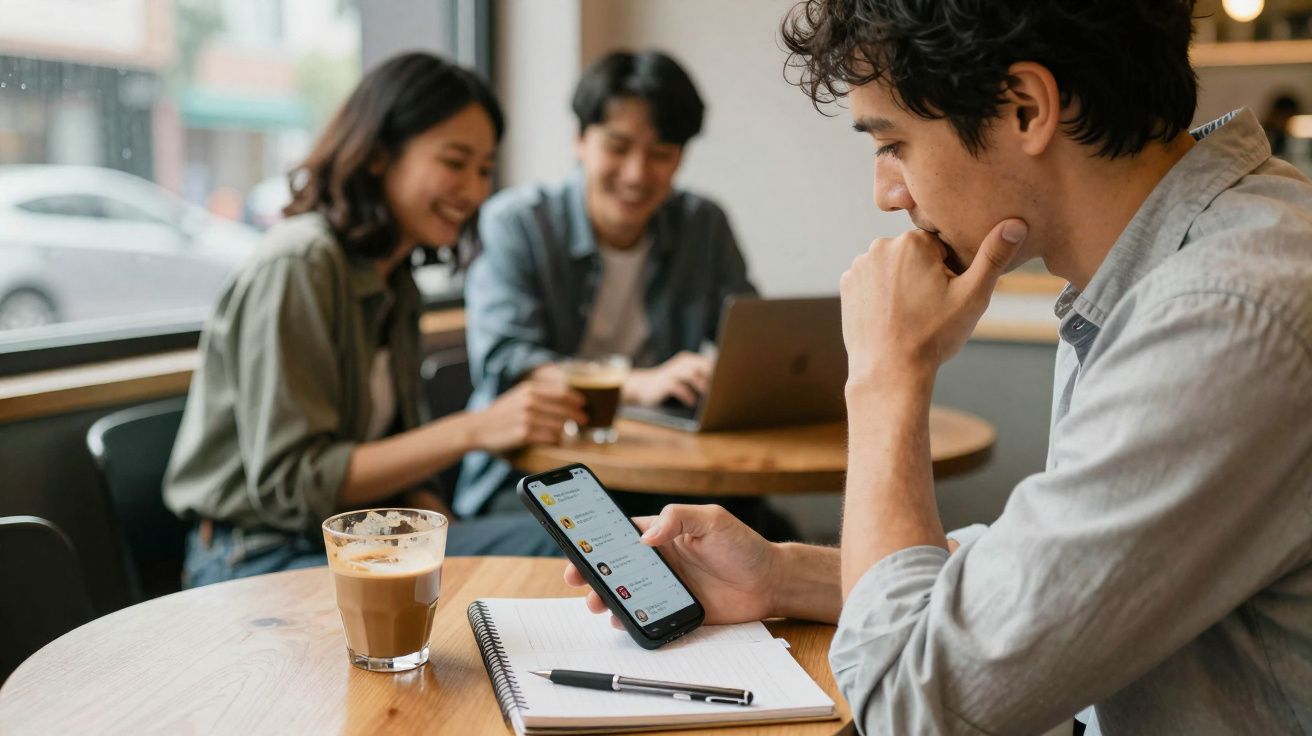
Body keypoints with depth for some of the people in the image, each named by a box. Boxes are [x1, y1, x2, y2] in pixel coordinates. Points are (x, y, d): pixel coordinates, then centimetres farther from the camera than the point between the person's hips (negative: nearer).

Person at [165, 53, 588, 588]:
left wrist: (452, 537, -4)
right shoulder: (297, 268, -16)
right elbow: (289, 482, -19)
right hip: (259, 559, -8)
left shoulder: (393, 280, 11)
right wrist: (472, 431, -23)